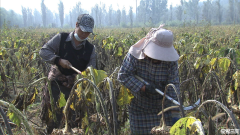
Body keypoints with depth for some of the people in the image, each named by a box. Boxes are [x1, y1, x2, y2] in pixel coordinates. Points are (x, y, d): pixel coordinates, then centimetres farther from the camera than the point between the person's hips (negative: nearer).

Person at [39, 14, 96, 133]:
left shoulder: (90, 49, 2)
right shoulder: (61, 38, -5)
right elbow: (43, 51, -9)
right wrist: (59, 60, -23)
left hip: (73, 87, 2)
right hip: (55, 82, -2)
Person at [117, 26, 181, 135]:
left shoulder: (171, 61, -14)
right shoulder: (135, 54, -18)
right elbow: (123, 75, -18)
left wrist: (175, 114, -23)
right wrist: (143, 88, -29)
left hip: (162, 104, 1)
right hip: (139, 107, -1)